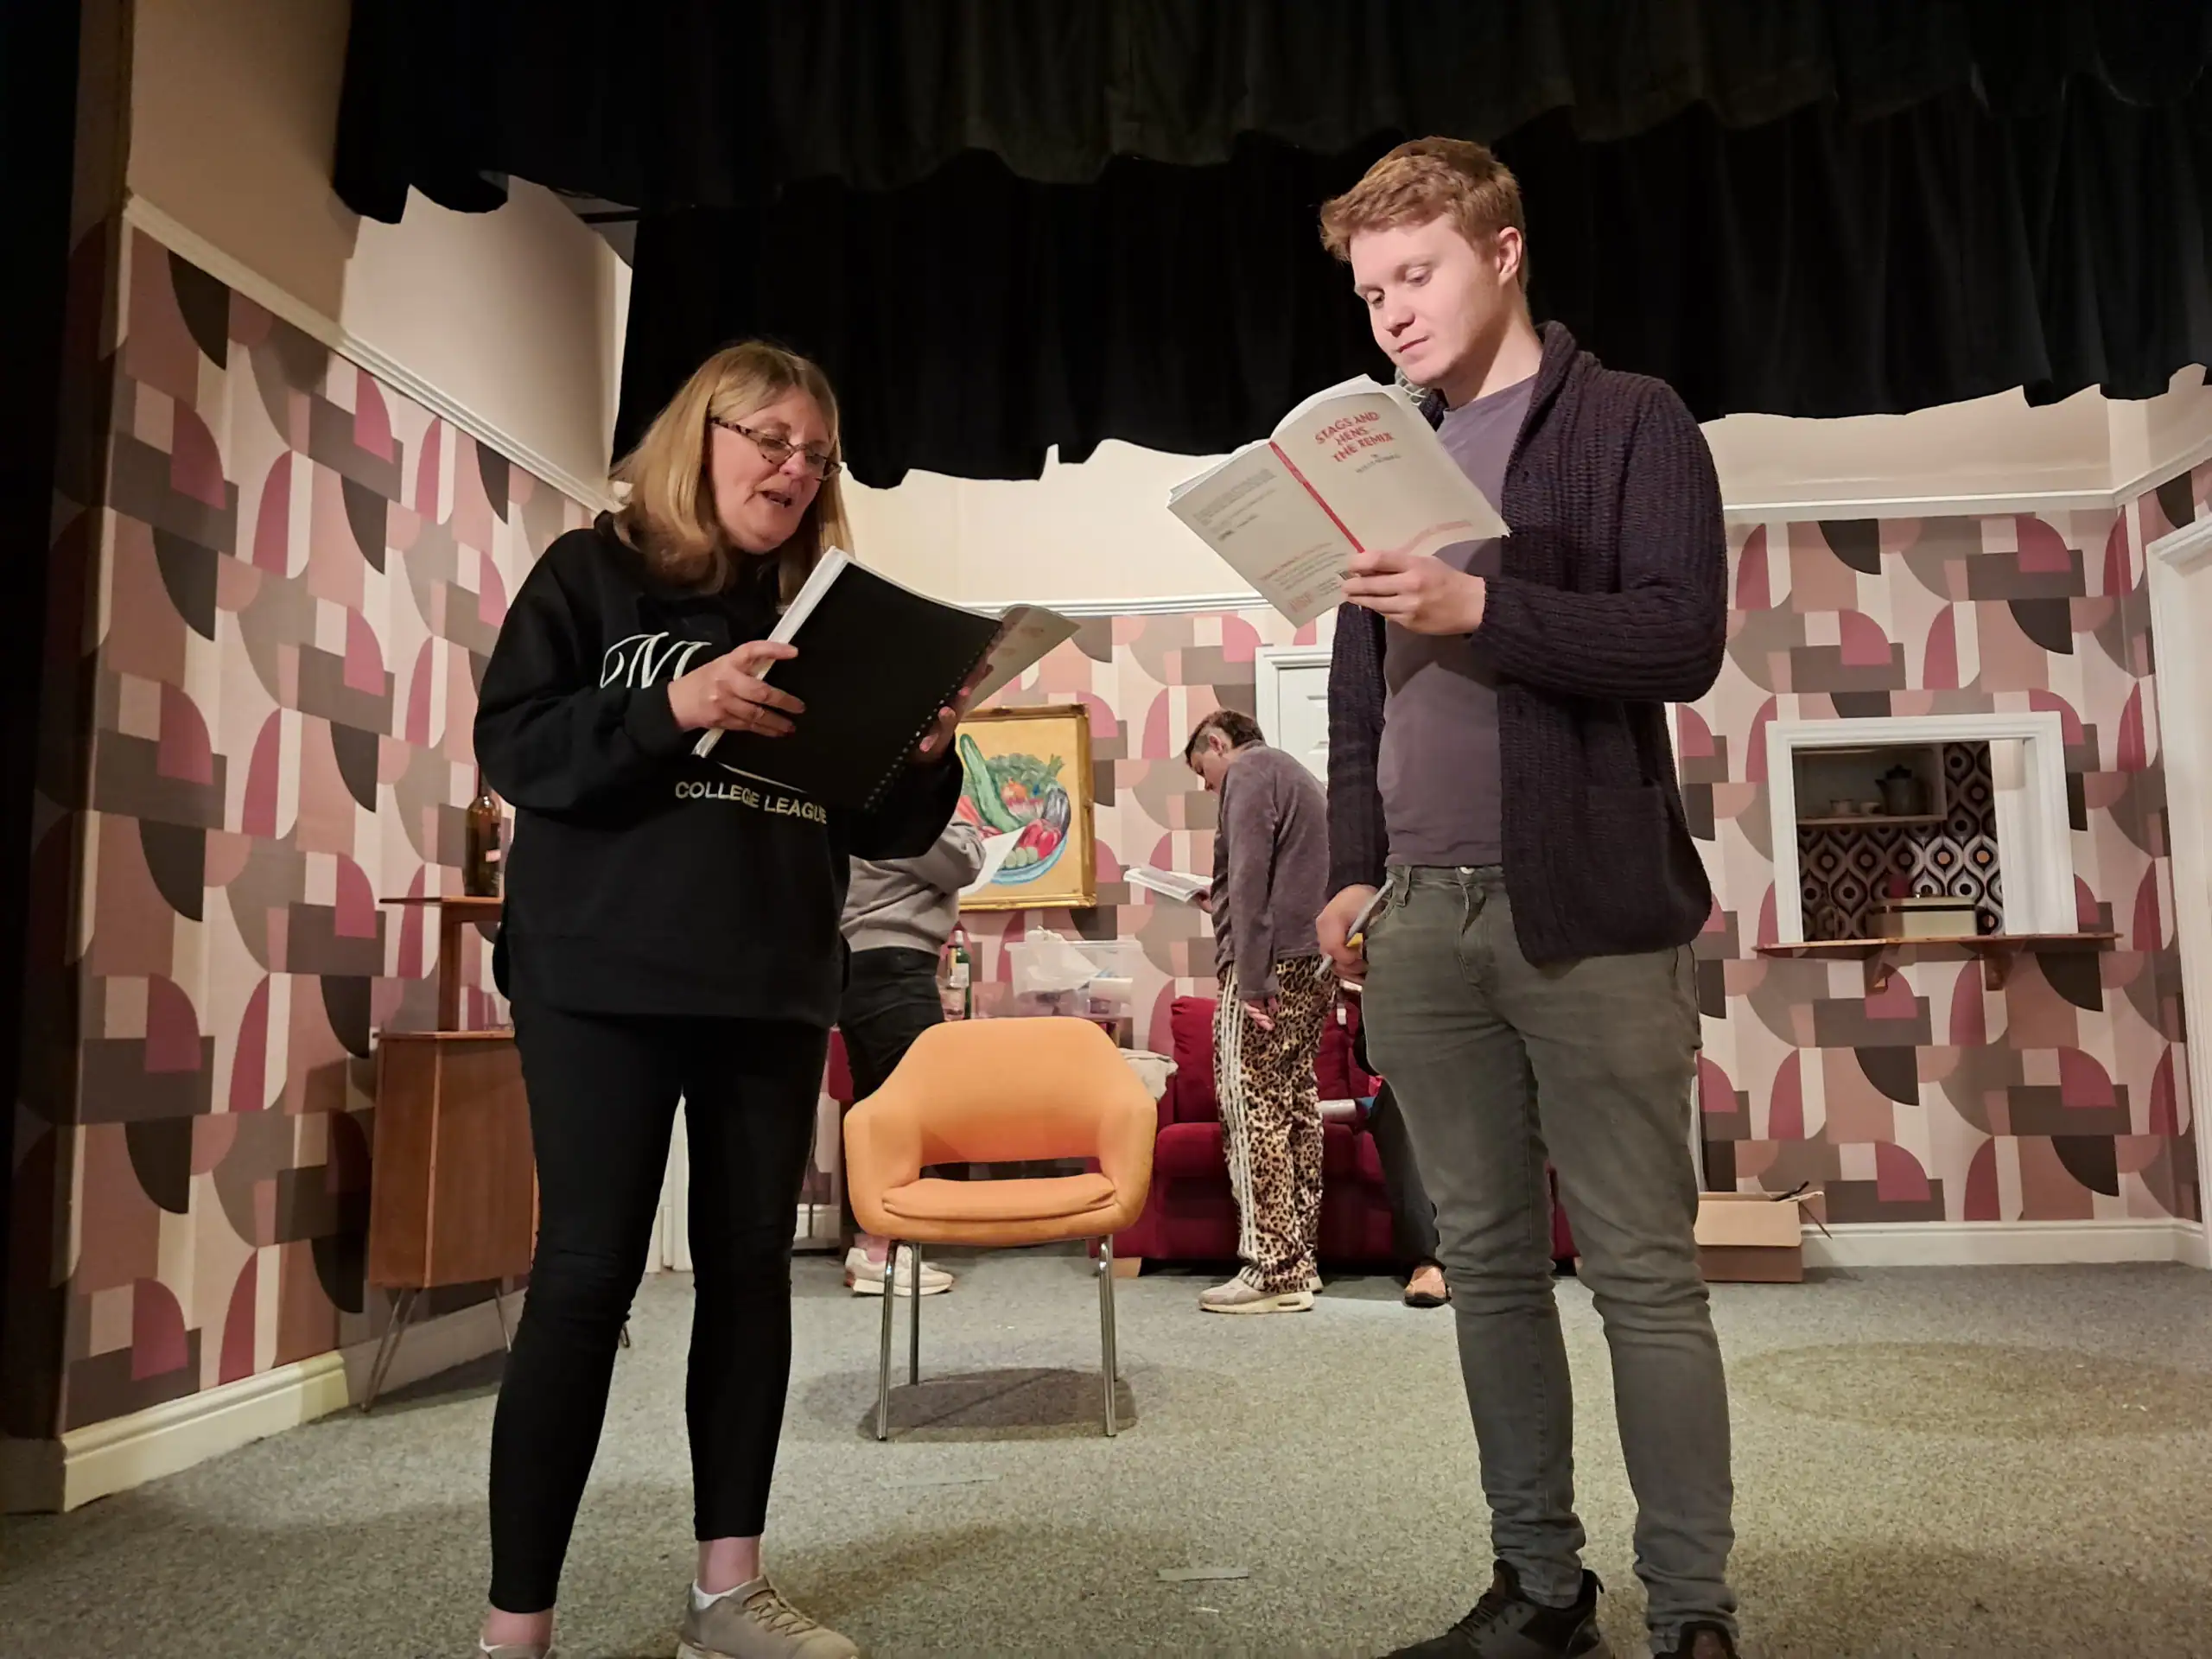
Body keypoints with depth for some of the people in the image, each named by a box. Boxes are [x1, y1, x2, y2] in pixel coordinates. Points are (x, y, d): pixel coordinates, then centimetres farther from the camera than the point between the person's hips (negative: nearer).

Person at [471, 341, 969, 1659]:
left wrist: (928, 754, -8)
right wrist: (671, 707, -22)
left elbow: (873, 826, 12)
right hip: (603, 978, -4)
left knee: (753, 1264, 7)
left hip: (776, 987, 5)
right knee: (589, 1272, -5)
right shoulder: (592, 571, 4)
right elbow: (511, 744, -9)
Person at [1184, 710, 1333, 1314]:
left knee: (1252, 1108, -9)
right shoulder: (1299, 778, 26)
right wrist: (1222, 905, 27)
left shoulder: (1250, 770, -3)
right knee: (1296, 1103, 10)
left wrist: (1252, 977, -20)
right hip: (1316, 964, 10)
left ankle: (1272, 1269, -9)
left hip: (1272, 963, -10)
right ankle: (1301, 1263, 14)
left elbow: (1250, 876, -15)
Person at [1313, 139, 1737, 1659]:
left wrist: (1481, 606, -20)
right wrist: (1354, 868, 10)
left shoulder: (1630, 422, 3)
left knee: (1645, 1274, -1)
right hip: (1424, 919, 5)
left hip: (1588, 913, -5)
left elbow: (1684, 639, -9)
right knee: (1488, 1262, 9)